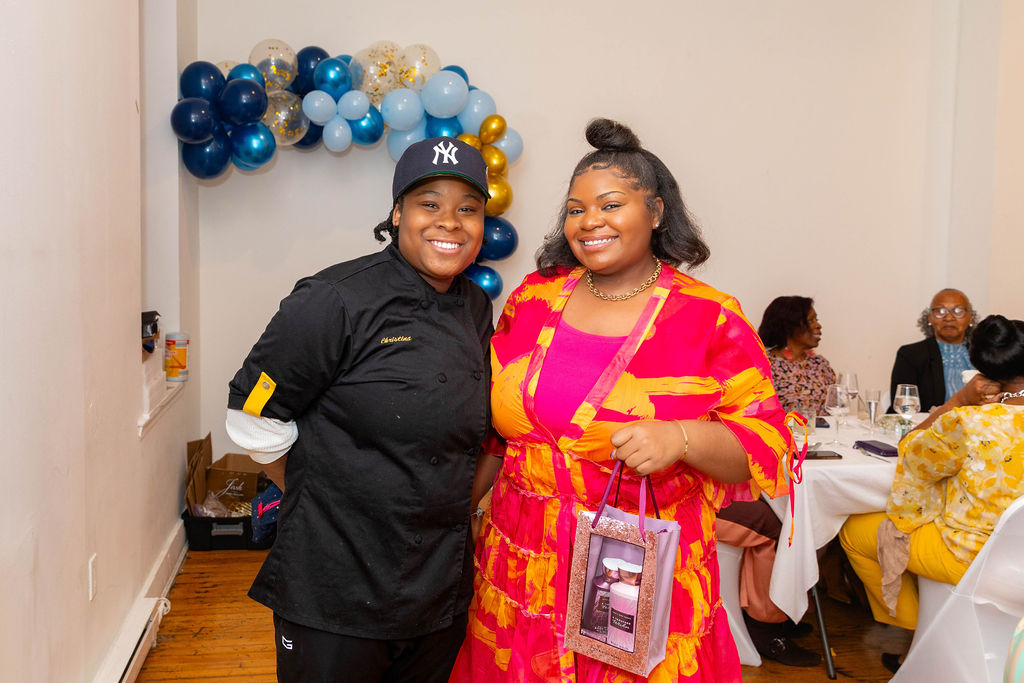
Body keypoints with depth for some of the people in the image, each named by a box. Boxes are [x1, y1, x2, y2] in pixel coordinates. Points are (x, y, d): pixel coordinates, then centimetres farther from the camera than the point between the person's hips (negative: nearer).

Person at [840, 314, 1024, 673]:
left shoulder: (968, 423, -27)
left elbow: (911, 451, -8)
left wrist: (960, 398, -10)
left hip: (971, 558, -7)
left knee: (854, 531, 12)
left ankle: (912, 625, 28)